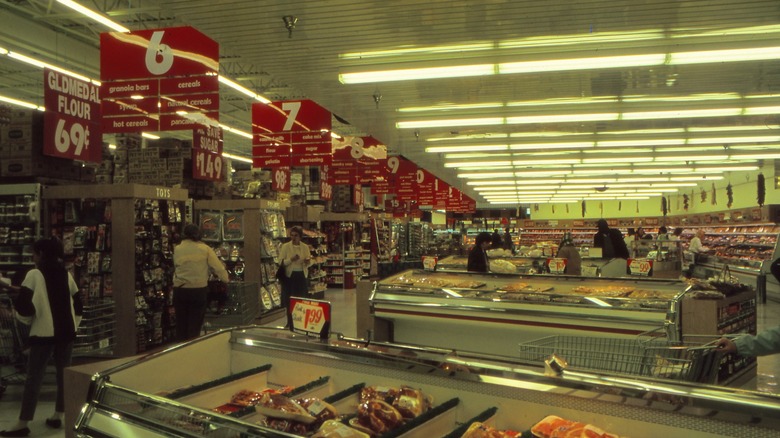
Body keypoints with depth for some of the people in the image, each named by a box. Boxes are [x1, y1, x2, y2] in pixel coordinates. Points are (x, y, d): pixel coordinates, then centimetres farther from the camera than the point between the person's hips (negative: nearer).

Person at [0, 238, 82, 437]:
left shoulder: (34, 275, -8)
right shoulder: (66, 274, 8)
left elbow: (25, 306, -13)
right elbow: (77, 303, 12)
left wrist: (25, 318, 7)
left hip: (44, 333, -5)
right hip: (66, 332, 5)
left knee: (33, 377, 0)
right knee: (64, 374, 11)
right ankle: (58, 416, 17)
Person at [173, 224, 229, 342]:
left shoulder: (177, 249, 0)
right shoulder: (204, 248, -4)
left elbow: (176, 268, 4)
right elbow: (218, 267, -4)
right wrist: (226, 280, 9)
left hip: (179, 290, 2)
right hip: (198, 290, -2)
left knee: (181, 325, 13)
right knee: (195, 326, 7)